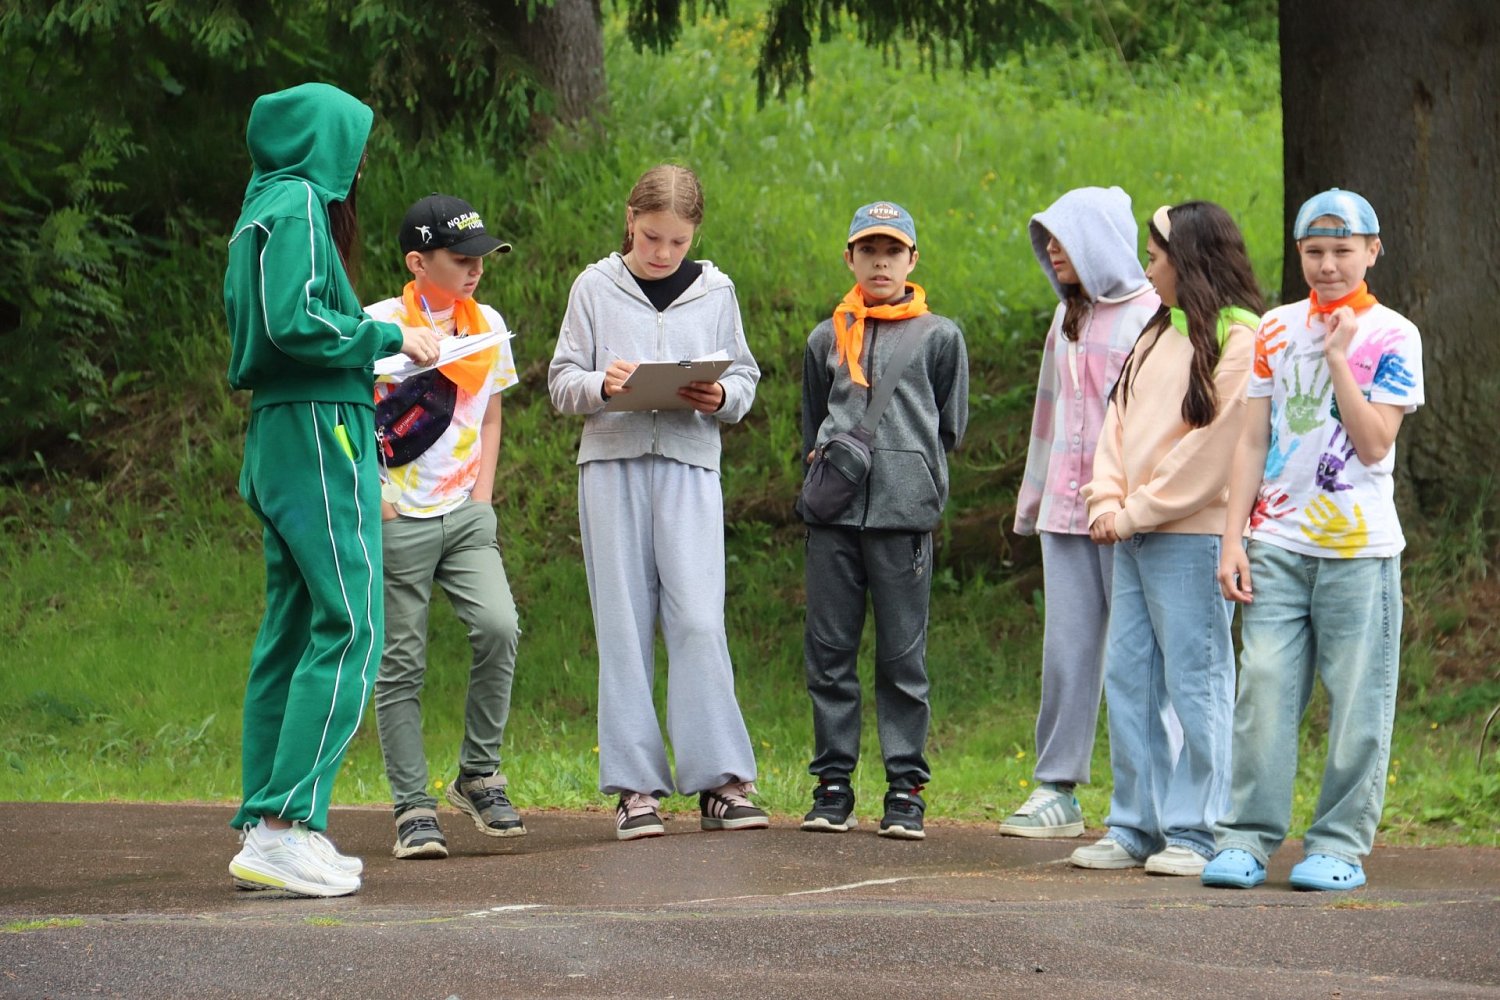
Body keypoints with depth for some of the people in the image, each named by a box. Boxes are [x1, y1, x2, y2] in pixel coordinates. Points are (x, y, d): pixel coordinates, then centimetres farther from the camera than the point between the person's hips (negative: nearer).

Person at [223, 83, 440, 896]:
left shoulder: (270, 208, 19)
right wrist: (389, 338, -11)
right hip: (319, 431, -10)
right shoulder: (298, 206, -10)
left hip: (282, 434, 10)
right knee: (348, 626, -13)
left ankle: (264, 827, 10)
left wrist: (365, 359, 18)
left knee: (291, 631, 10)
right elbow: (295, 321, -21)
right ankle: (287, 826, -19)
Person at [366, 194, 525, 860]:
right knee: (401, 664, -2)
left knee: (498, 626, -15)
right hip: (398, 521, -4)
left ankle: (479, 776, 1)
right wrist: (369, 495, -9)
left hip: (466, 516, 4)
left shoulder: (487, 325, 9)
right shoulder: (379, 326, -7)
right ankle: (412, 808, 5)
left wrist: (482, 494, 11)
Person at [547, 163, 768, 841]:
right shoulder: (596, 288, 7)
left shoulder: (715, 292, 10)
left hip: (689, 464, 0)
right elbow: (561, 381, 6)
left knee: (698, 619, -10)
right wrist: (600, 384, -15)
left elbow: (745, 378, 14)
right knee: (623, 624, 0)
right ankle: (635, 786, 3)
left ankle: (720, 782, -5)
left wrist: (722, 397, -9)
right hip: (612, 461, 0)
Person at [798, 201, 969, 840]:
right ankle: (832, 782, 7)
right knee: (829, 650, 1)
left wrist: (911, 473, 4)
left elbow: (950, 427, 12)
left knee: (903, 655, -3)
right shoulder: (827, 339, 18)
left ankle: (906, 787, 1)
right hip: (833, 512, 3)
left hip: (904, 509, -3)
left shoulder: (939, 336, 10)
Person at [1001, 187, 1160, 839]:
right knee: (1066, 650, 4)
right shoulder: (1068, 316, 18)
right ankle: (1057, 791, 7)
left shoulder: (1153, 315, -6)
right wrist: (1034, 494, 22)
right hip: (1065, 509, 7)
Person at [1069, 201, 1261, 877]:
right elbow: (1120, 419, 17)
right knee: (1128, 681, 8)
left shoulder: (1239, 339, -9)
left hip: (1192, 536, -8)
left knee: (1195, 683, -4)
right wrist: (1106, 502, 1)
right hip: (1133, 536, 8)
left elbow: (1214, 446, -14)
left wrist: (1136, 514, -11)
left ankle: (1194, 833, 0)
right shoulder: (1157, 334, 18)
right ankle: (1135, 826, 13)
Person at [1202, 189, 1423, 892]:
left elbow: (1375, 444, -10)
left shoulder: (1391, 337, 1)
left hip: (1359, 549, -3)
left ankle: (1338, 845, 5)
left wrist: (1338, 356, -13)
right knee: (1263, 693, -2)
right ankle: (1247, 839, 3)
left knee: (1355, 704, -2)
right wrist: (1233, 538, 4)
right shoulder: (1276, 330, 12)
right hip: (1276, 544, 3)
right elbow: (1254, 443, 12)